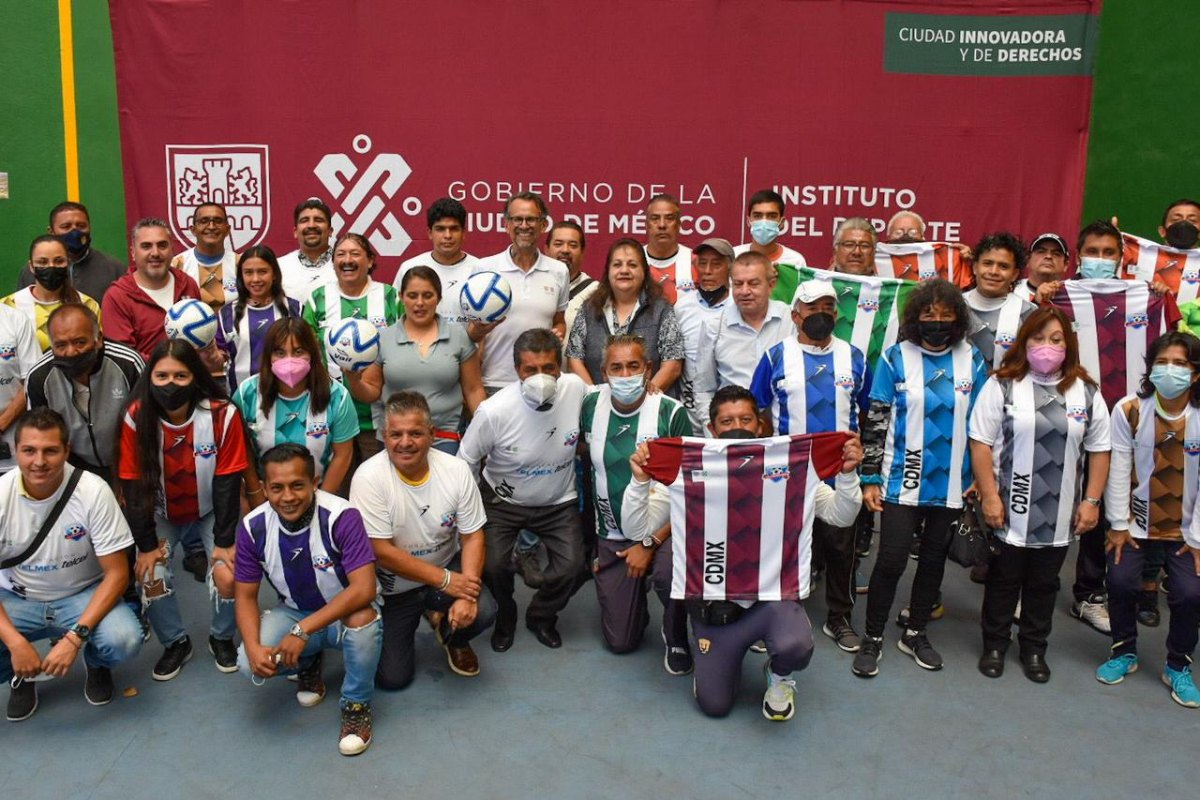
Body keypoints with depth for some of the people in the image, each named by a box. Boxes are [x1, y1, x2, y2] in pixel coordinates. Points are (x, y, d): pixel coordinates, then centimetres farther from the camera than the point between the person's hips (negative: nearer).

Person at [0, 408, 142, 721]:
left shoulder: (93, 492, -21)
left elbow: (117, 573, -16)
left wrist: (75, 637, -27)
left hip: (83, 595, -1)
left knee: (124, 640, -31)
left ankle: (95, 663, 9)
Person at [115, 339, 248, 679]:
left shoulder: (222, 415, -25)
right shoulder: (136, 417, -20)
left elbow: (228, 482, -18)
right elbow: (133, 486, -13)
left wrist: (224, 541, -16)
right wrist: (146, 544, -12)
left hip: (211, 510, -2)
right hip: (162, 513, 2)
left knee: (227, 576, -19)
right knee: (148, 576, -17)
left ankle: (222, 637, 12)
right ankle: (175, 642, 10)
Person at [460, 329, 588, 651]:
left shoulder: (576, 388, -20)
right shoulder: (494, 411, -27)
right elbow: (465, 464, -11)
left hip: (558, 501, 2)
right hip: (504, 500, -2)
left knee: (571, 564, -13)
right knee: (492, 565, -19)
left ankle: (541, 617, 19)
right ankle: (505, 618, 17)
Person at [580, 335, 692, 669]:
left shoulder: (671, 413, -14)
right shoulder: (591, 406, -3)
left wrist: (650, 544, -18)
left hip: (661, 530, -3)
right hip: (611, 537, 3)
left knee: (668, 574, -37)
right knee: (620, 641, 4)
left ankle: (676, 638, -4)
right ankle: (634, 593, 38)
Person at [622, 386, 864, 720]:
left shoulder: (790, 468, -5)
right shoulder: (686, 473, -7)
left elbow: (840, 516, -3)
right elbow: (636, 528, -8)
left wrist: (847, 474, -20)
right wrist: (640, 480, -23)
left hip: (774, 595, 0)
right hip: (714, 603, 1)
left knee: (795, 646, -33)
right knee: (714, 705, 1)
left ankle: (779, 676, 7)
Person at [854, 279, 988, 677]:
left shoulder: (972, 360, 2)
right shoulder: (896, 357, -5)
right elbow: (875, 421, -3)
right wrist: (871, 479, -5)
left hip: (951, 484, 3)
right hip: (903, 482, -3)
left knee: (934, 560, 14)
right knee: (891, 560, -3)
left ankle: (915, 633, 31)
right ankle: (872, 638, 14)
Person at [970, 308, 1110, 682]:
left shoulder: (1086, 392, 4)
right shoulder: (1002, 385, -6)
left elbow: (1099, 450, 7)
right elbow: (981, 443, -8)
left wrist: (1091, 501, 1)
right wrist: (989, 496, -12)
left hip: (1059, 514, 3)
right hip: (1010, 510, -2)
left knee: (1044, 584, 14)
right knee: (1003, 581, 11)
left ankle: (1034, 649, 30)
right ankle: (994, 644, 27)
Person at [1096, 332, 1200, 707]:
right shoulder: (1129, 410, -12)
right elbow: (1118, 469, -9)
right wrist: (1118, 525, -7)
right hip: (1135, 521, 0)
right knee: (1120, 581, -8)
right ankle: (1124, 652, 19)